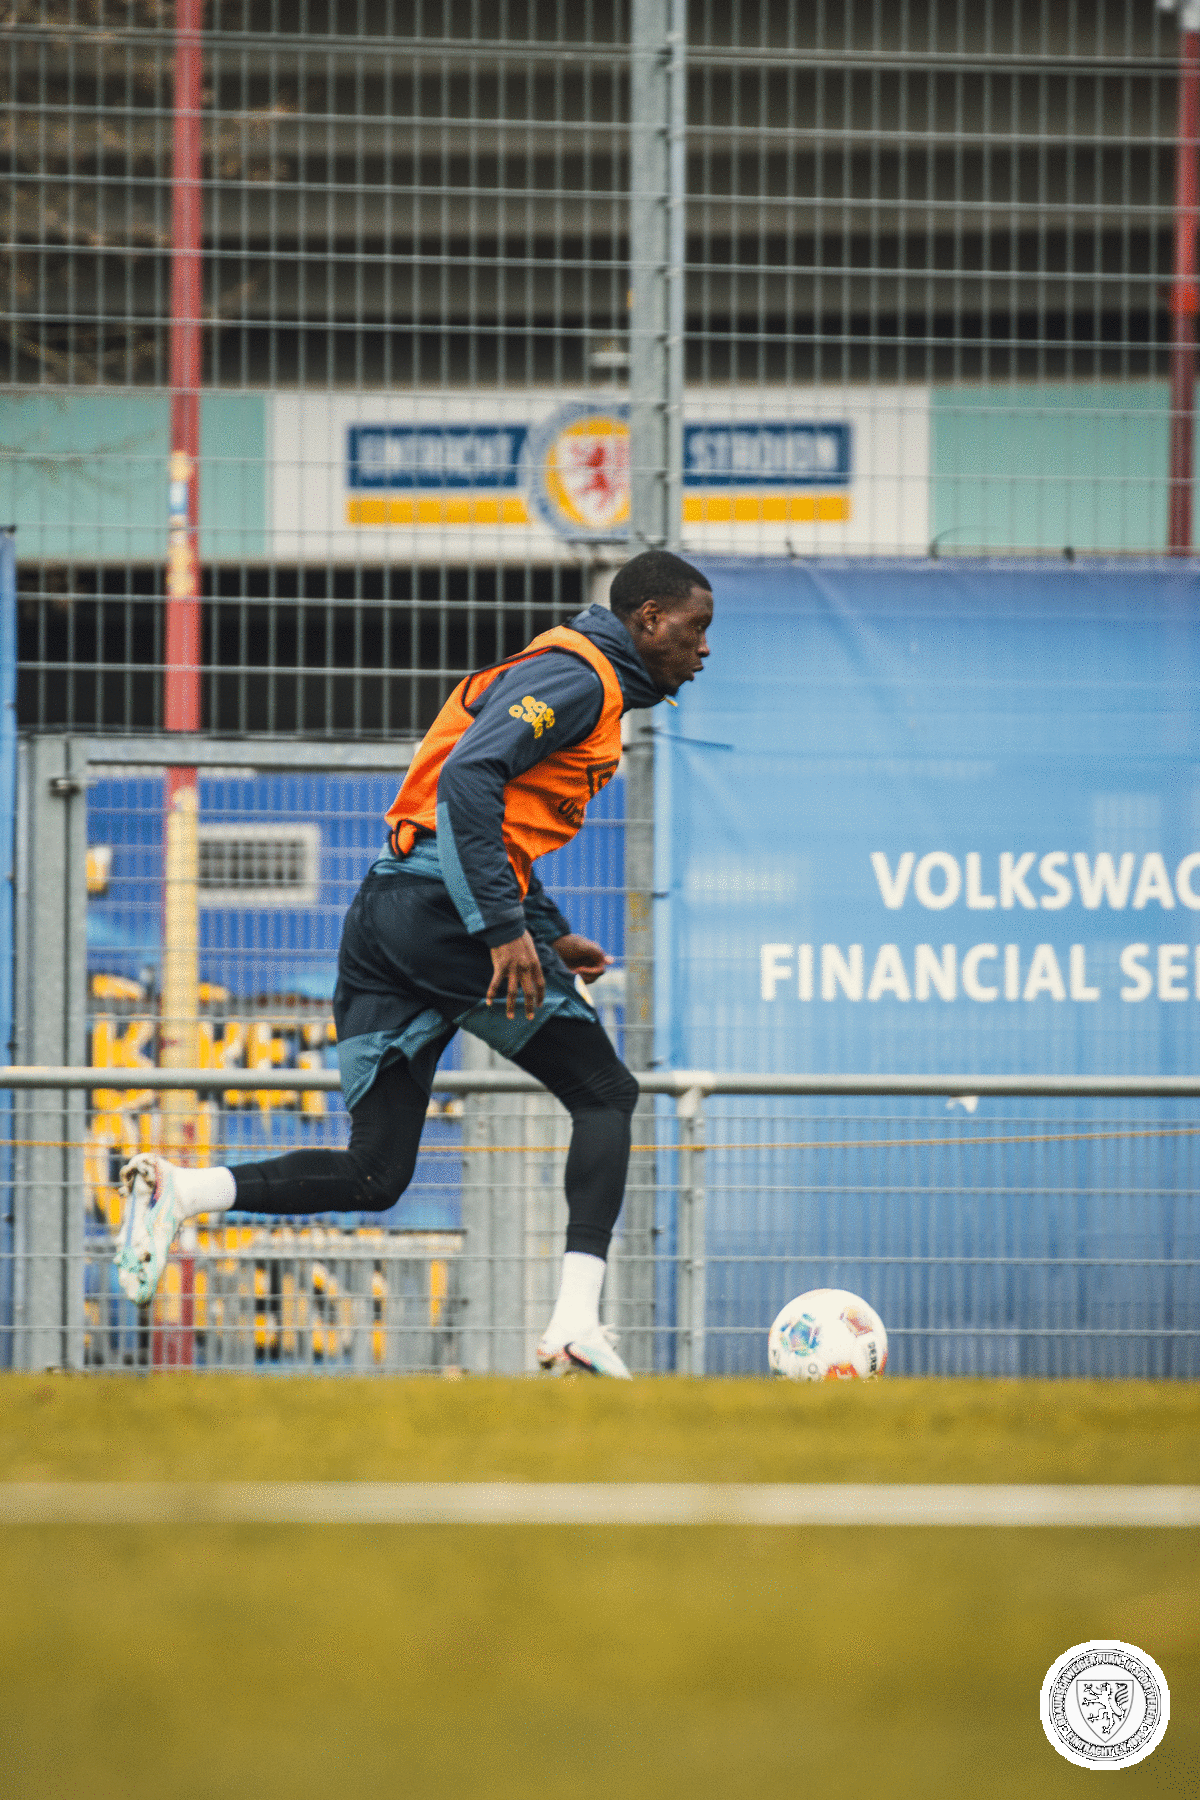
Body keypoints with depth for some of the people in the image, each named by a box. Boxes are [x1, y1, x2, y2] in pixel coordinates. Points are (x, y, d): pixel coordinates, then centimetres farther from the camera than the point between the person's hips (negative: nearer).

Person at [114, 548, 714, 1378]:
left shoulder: (575, 678, 26)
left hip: (387, 907, 9)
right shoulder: (578, 677, -6)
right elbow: (467, 780, -20)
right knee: (604, 1094, 1)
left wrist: (552, 934, 24)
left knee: (373, 1177, 5)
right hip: (442, 907, -9)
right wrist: (506, 929, -24)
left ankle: (179, 1191, -9)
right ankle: (576, 1324, -8)